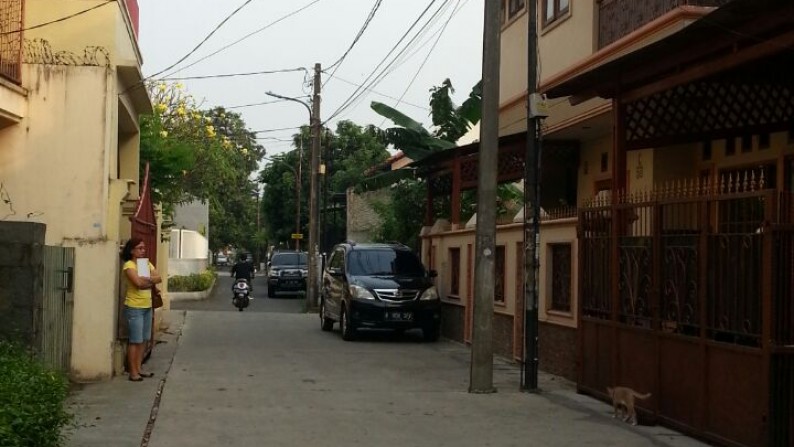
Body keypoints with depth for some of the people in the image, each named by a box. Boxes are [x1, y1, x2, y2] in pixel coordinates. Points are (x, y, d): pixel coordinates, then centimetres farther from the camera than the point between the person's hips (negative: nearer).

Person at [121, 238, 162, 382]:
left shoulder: (147, 263, 12)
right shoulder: (129, 265, -10)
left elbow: (159, 278, 0)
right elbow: (138, 282, -23)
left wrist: (144, 279, -14)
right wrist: (150, 279, -6)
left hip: (147, 307, 7)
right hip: (134, 308, -7)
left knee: (143, 340, 10)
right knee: (135, 341, -6)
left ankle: (138, 369, 18)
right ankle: (133, 372, -1)